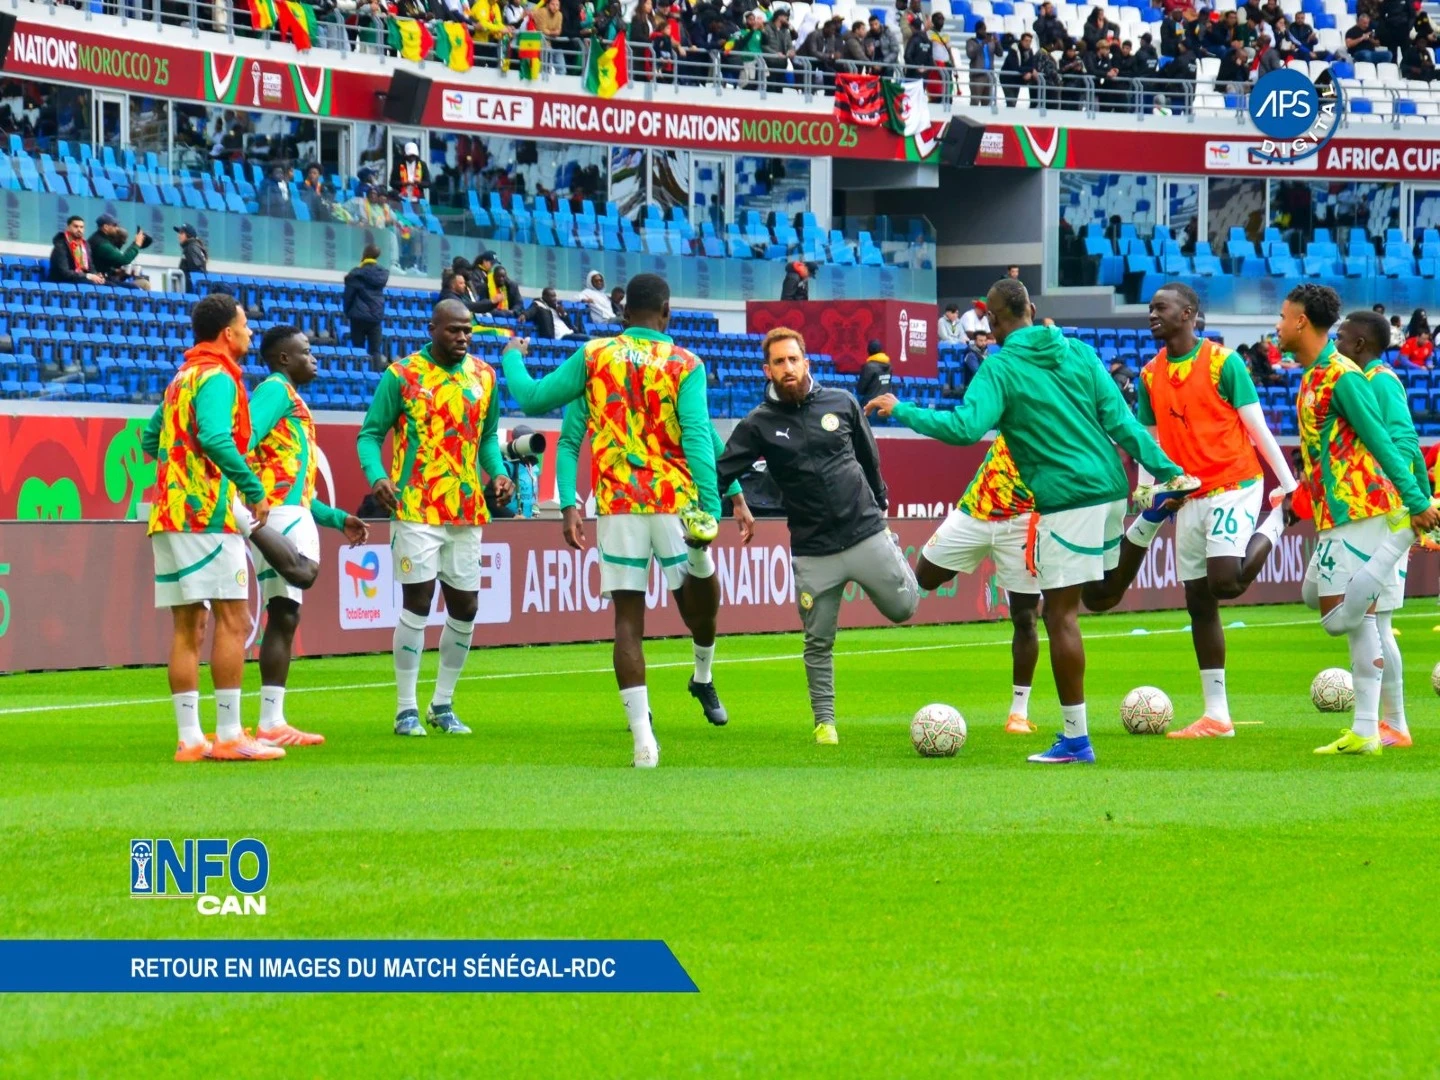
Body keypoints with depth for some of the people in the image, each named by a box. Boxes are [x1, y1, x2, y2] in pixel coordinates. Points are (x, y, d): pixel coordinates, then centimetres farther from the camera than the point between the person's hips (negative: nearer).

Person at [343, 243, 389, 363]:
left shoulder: (356, 274, -9)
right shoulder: (383, 274, 2)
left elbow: (348, 295, -7)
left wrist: (347, 312, 10)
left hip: (359, 316, -3)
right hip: (376, 316, 3)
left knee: (358, 350, 4)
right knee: (376, 352, 3)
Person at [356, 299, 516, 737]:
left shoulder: (484, 377, 9)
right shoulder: (402, 375, -4)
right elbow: (370, 434, -2)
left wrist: (497, 472, 1)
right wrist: (376, 476, -20)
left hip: (467, 513, 5)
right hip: (416, 509, -5)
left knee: (465, 607, 7)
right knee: (417, 602, -7)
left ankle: (442, 705, 21)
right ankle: (406, 708, 1)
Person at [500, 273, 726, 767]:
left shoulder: (593, 356, 3)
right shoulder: (685, 365, -1)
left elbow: (532, 397, 11)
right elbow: (697, 436, -10)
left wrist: (512, 357, 30)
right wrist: (709, 506, -14)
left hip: (616, 504, 1)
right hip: (674, 501, -1)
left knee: (628, 617, 0)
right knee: (699, 585, 27)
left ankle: (642, 738, -8)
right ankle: (703, 677, 45)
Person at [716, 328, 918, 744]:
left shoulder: (841, 404, 0)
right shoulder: (759, 424, -3)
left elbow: (869, 458, 13)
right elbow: (721, 473, -8)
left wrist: (880, 505, 19)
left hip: (866, 534, 1)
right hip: (813, 551, -1)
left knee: (903, 608, 7)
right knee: (818, 643, 3)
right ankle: (824, 721, 18)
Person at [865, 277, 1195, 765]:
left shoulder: (1000, 367, -7)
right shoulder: (1079, 354, 10)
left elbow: (966, 428, -19)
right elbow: (1121, 421, 6)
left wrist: (902, 411, -9)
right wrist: (1166, 470, 8)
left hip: (1066, 501, -6)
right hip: (1110, 488, 6)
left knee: (1060, 614, -3)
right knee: (1103, 596, 22)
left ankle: (1076, 739, -3)